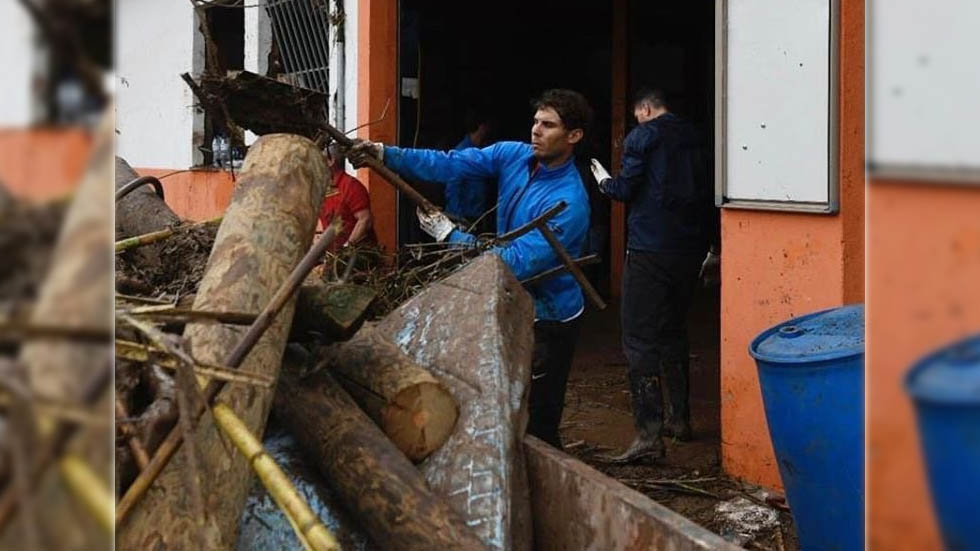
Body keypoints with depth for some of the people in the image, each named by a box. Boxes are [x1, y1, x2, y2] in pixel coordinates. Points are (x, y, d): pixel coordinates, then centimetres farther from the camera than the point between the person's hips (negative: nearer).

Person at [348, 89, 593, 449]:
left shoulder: (569, 203, -26)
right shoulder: (515, 156, -4)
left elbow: (518, 262, -28)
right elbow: (450, 165, -9)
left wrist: (450, 234, -23)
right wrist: (385, 155, -21)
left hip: (547, 318, -8)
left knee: (537, 427, -3)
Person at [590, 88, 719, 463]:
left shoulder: (642, 136, -5)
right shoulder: (693, 138, 13)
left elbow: (625, 190, -7)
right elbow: (710, 194, 17)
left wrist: (604, 181, 16)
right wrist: (714, 247, 27)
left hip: (650, 249, -7)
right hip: (690, 249, 7)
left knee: (639, 340, -8)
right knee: (673, 332, 22)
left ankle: (649, 433, -16)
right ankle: (678, 418, 27)